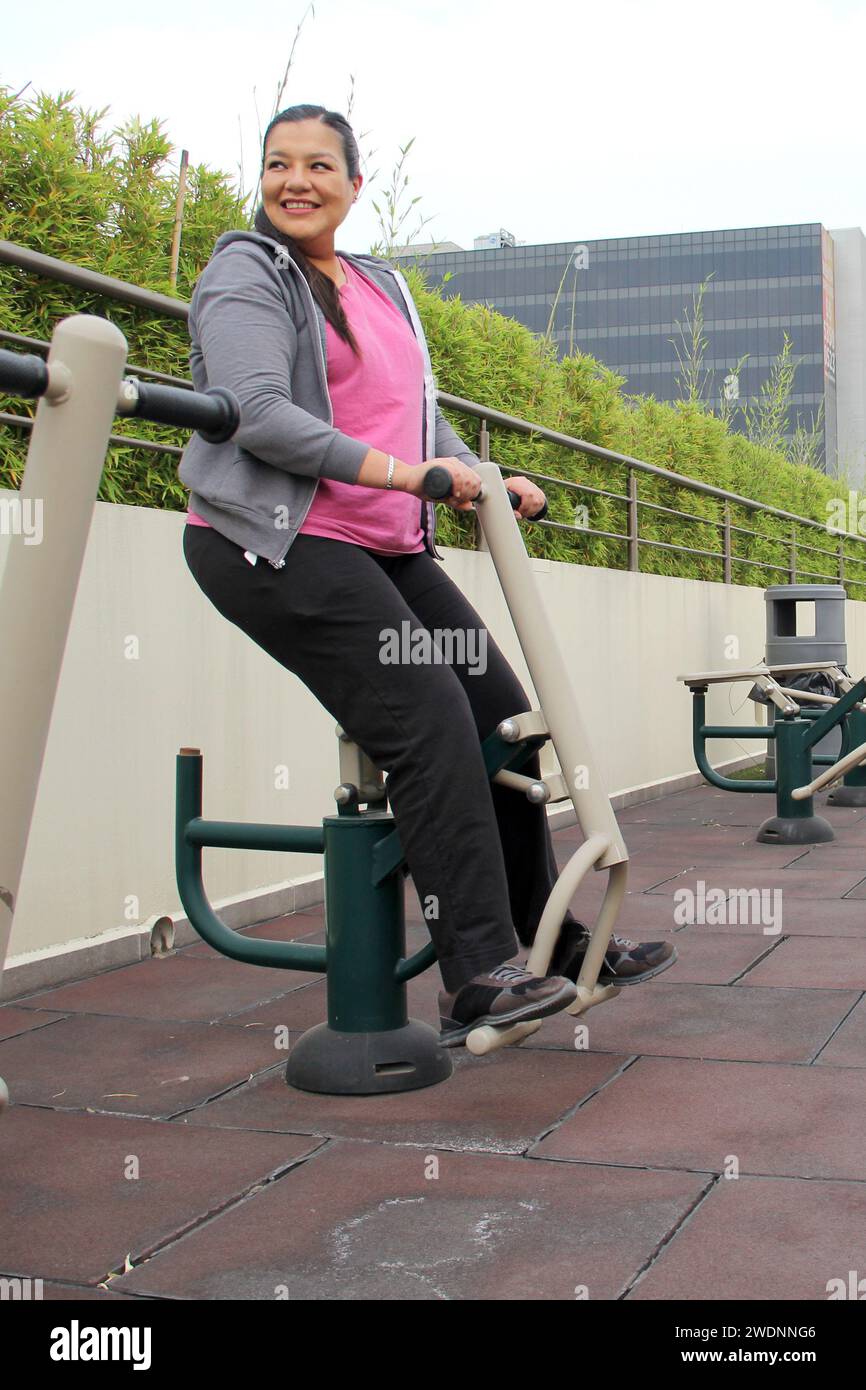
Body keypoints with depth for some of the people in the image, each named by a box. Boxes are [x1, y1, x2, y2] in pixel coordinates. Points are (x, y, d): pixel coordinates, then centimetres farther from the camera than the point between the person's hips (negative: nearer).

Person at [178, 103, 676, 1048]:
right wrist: (393, 469, -27)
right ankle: (476, 975, -20)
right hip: (272, 540, -8)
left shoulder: (384, 289, 21)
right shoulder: (246, 275, -3)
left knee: (499, 714, 5)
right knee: (427, 720, -21)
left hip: (385, 545, 8)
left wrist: (488, 480, 11)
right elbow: (257, 413, -18)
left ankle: (546, 938, 19)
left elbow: (418, 415, 27)